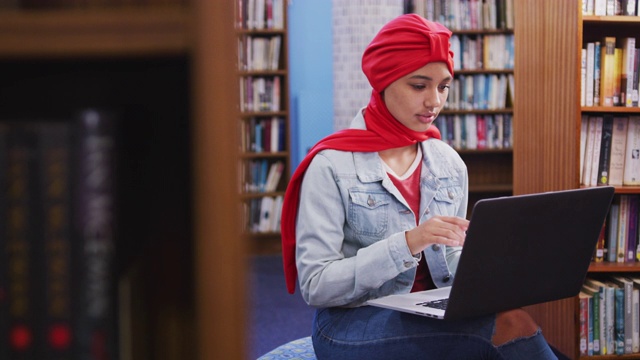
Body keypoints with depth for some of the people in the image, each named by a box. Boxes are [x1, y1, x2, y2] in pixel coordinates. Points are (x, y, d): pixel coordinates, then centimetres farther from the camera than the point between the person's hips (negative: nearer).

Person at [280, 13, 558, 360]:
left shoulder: (450, 163, 7)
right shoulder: (333, 165, -10)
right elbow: (315, 284, -14)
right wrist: (407, 244, -25)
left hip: (435, 316, 5)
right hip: (355, 324, -5)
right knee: (508, 325, -29)